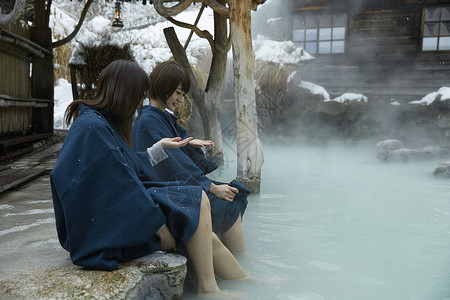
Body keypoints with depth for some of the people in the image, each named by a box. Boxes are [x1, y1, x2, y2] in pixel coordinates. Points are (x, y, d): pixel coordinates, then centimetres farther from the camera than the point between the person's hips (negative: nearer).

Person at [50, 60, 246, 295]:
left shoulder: (102, 122, 13)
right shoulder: (93, 128, -20)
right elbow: (117, 187, -23)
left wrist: (159, 146, 31)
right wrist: (158, 223, -18)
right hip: (107, 228, -9)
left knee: (209, 239, 3)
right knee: (198, 200, -12)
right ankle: (207, 288, -3)